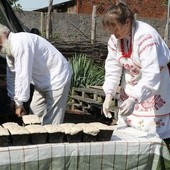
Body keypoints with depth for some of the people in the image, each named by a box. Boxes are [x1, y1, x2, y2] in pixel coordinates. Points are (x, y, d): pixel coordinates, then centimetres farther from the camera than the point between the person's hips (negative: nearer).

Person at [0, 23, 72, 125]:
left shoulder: (19, 42, -26)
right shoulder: (10, 47, 7)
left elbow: (23, 75, -28)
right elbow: (12, 75, 13)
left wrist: (19, 103, -21)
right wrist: (15, 100, 14)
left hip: (57, 79, -10)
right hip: (42, 82, 10)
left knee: (50, 122, -9)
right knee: (35, 115, 14)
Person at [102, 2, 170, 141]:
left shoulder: (146, 36, -28)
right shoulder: (115, 38, -6)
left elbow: (151, 75, -33)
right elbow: (112, 69, -6)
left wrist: (134, 99, -40)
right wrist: (109, 95, -18)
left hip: (156, 84, -6)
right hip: (131, 85, 7)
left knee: (151, 131, -5)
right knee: (126, 129, 10)